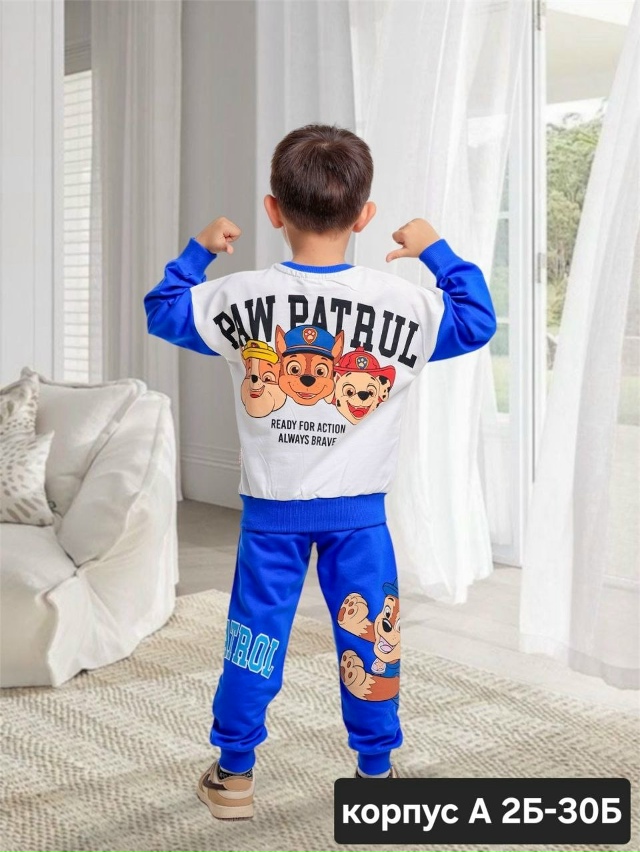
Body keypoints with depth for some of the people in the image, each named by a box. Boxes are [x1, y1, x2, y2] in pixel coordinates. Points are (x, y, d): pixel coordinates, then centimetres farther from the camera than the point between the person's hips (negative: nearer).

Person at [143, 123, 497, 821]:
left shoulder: (237, 299, -11)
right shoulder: (407, 303, -12)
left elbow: (161, 310, 6)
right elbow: (478, 322, 4)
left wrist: (198, 250, 18)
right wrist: (438, 253, 13)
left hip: (271, 508, 1)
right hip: (359, 509, 0)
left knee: (255, 637, 13)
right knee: (369, 638, 14)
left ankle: (233, 774, 24)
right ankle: (377, 770, 26)